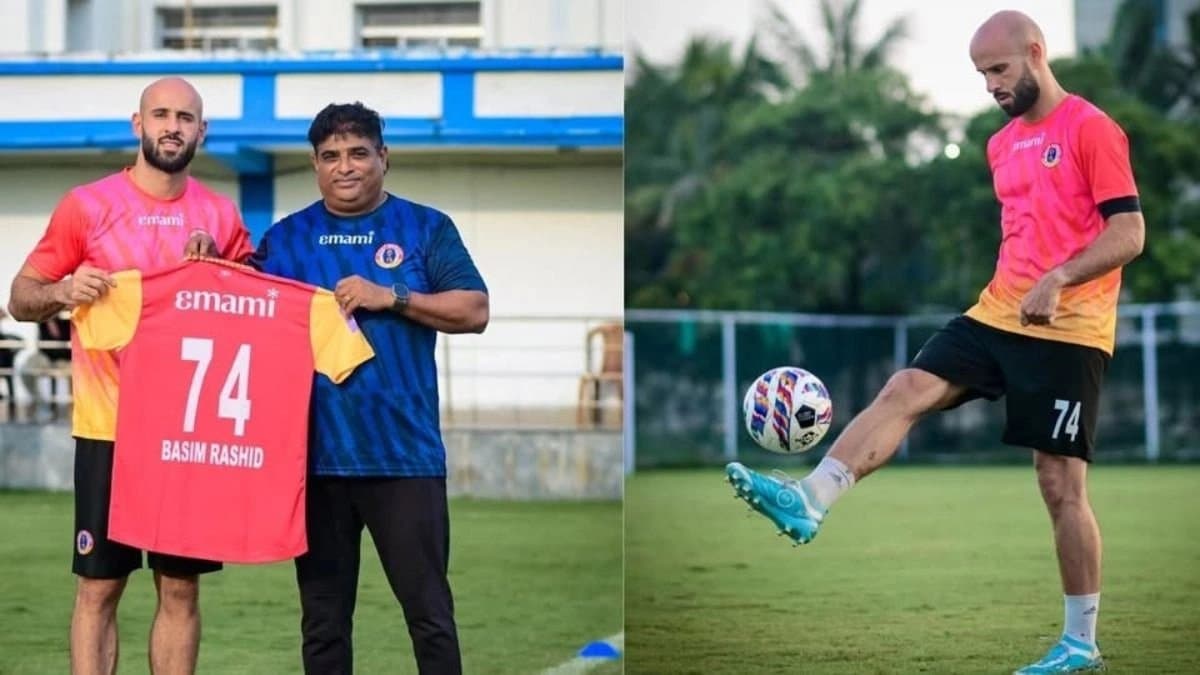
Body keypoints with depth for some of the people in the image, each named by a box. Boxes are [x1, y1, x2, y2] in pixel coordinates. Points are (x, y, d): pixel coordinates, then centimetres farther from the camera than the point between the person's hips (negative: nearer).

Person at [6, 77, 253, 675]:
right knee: (99, 585, -1)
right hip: (109, 427, -3)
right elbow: (21, 298, 1)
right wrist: (63, 292, -20)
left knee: (181, 587, 6)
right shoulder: (88, 206, -2)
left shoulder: (221, 217, 6)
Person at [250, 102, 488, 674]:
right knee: (322, 616, 8)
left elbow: (474, 311, -3)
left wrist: (390, 296, -13)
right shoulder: (285, 237, 11)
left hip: (405, 452, -2)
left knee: (429, 610, -1)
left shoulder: (426, 228, 5)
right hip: (314, 453, 2)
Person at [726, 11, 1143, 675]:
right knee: (905, 389, -13)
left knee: (1061, 487, -4)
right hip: (998, 314, 7)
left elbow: (1129, 231, -16)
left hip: (1068, 332, -7)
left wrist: (1058, 279, -27)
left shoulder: (1090, 129, -10)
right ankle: (809, 501, -24)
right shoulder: (1002, 144, 15)